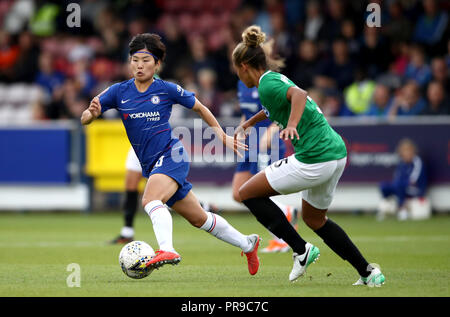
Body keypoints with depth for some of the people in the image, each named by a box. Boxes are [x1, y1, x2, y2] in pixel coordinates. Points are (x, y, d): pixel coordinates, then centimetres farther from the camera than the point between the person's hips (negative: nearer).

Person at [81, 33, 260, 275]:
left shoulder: (167, 90, -5)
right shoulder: (119, 92, 3)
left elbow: (200, 108, 11)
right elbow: (84, 119, -3)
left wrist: (222, 137, 12)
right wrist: (92, 112, -26)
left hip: (171, 156, -5)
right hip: (151, 165, 5)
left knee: (150, 200, -34)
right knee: (198, 219, 14)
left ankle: (167, 250, -52)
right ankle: (247, 244, 31)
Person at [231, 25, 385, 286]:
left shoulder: (267, 83, -9)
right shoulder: (277, 78, 19)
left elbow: (298, 95, -30)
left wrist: (291, 125, -44)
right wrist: (248, 123, 53)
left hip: (314, 160, -10)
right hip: (336, 152, 10)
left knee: (248, 193, 3)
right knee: (314, 219, 26)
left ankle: (301, 249, 1)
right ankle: (368, 272, 21)